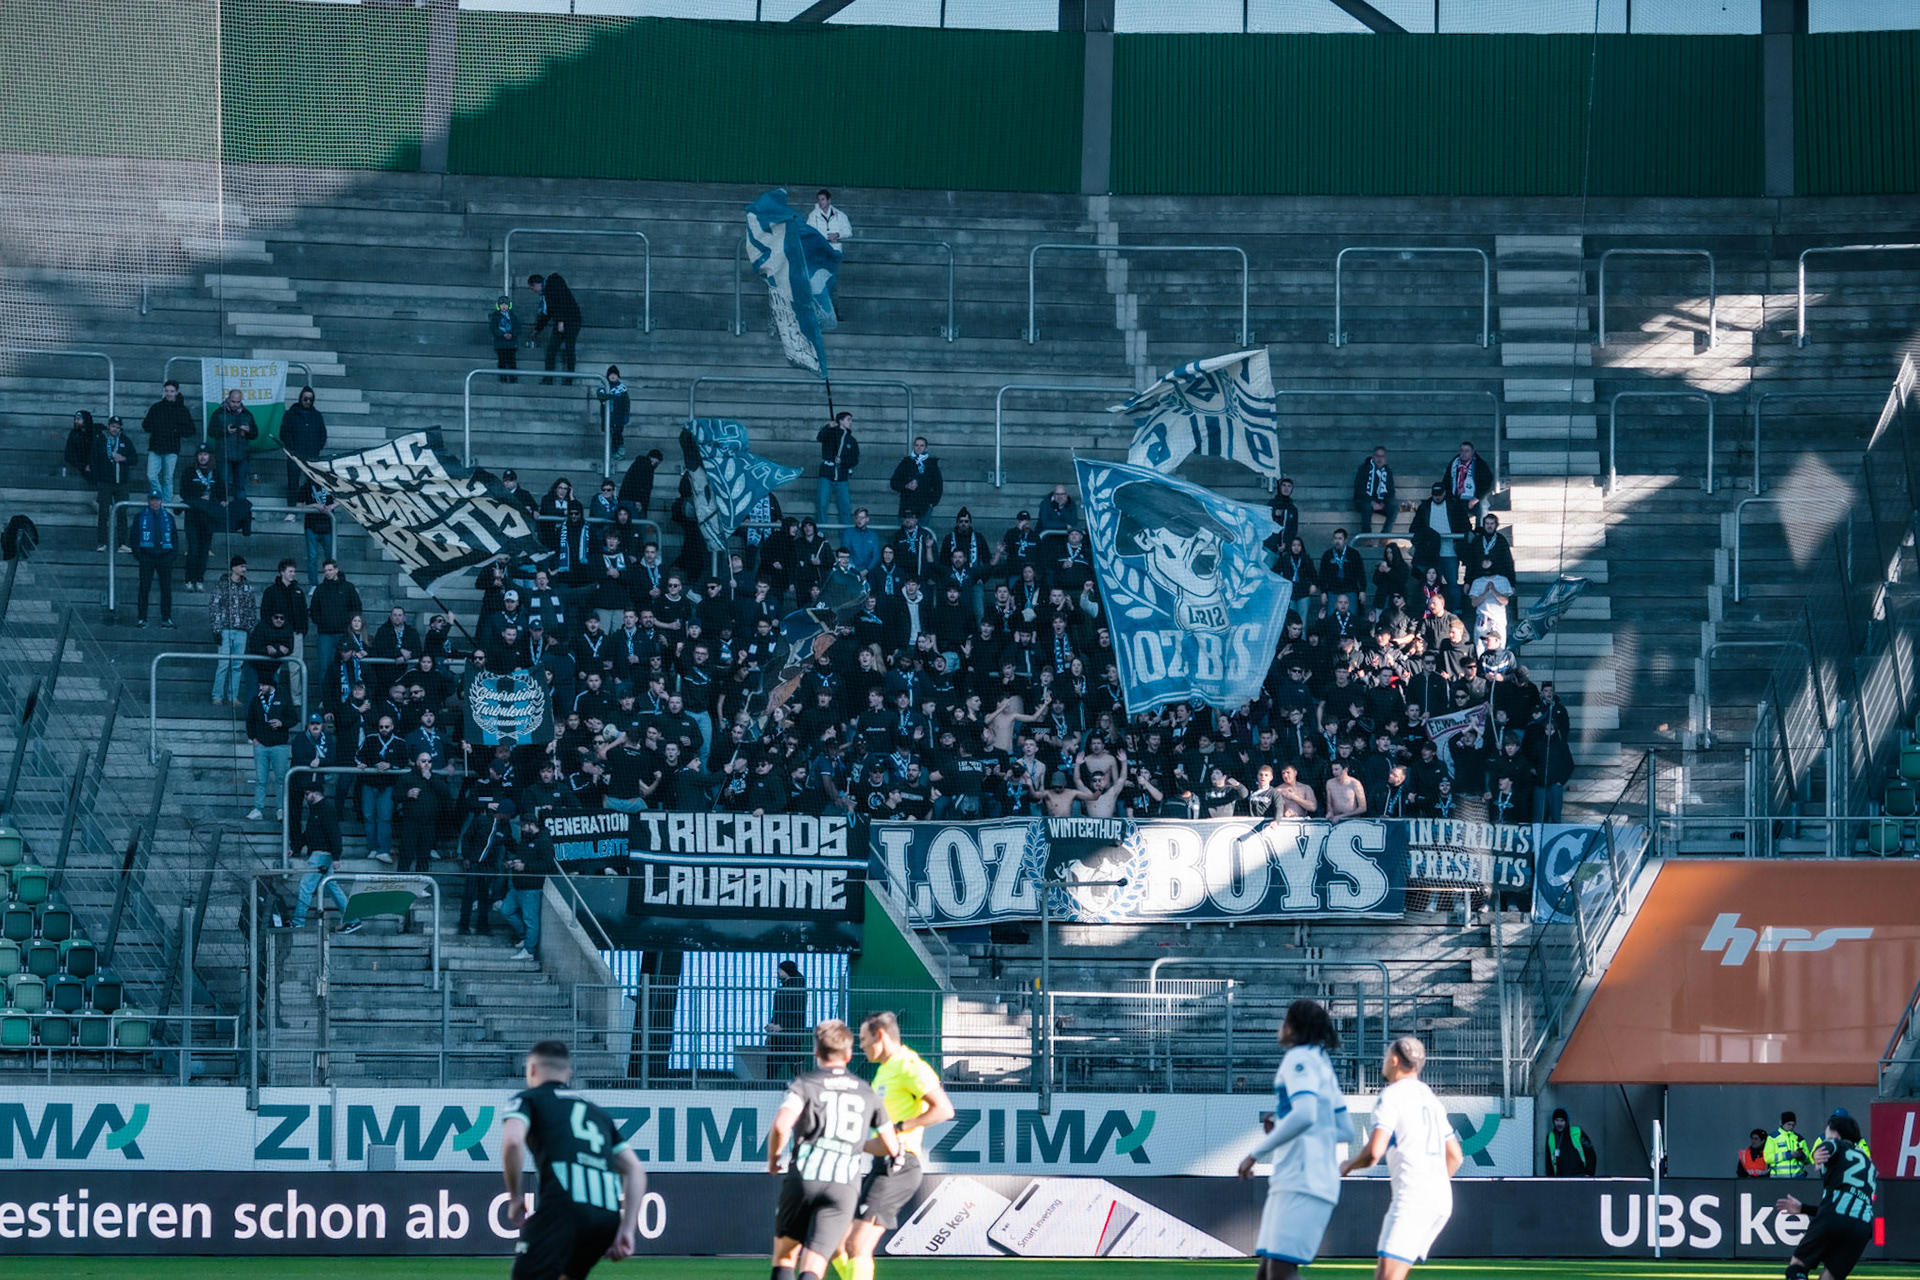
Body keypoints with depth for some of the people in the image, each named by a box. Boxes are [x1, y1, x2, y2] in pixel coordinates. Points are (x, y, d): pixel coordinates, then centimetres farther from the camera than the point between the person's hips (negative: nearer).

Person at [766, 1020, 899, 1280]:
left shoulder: (805, 1085, 4)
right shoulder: (867, 1093, 15)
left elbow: (782, 1125, -16)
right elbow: (892, 1147, 22)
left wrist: (773, 1157, 4)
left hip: (803, 1178, -1)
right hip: (845, 1186, 1)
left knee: (784, 1255, 18)